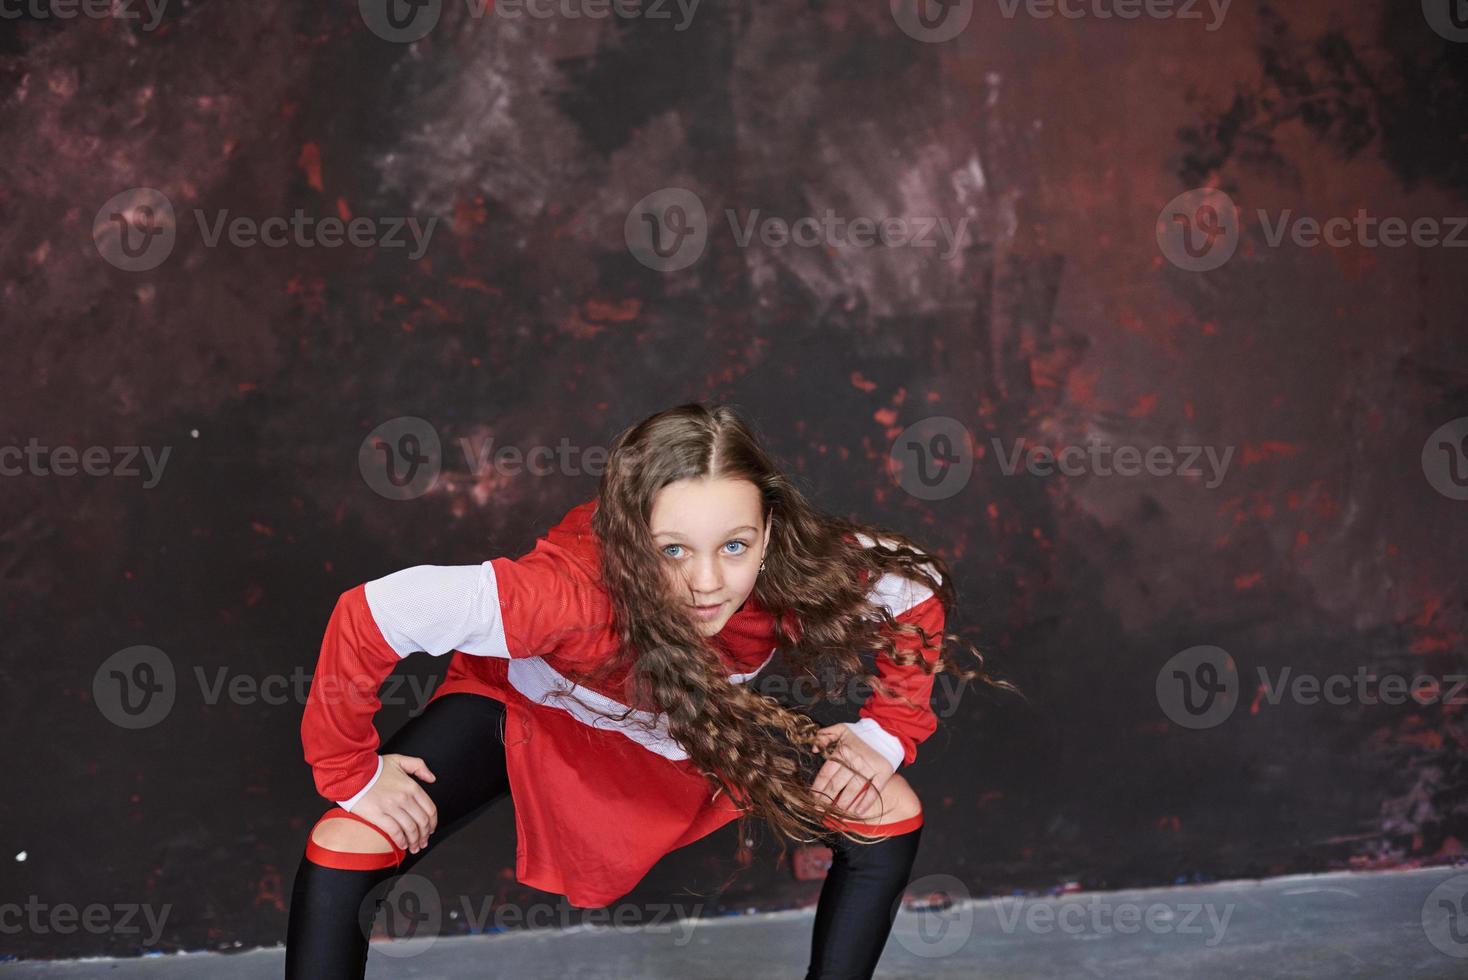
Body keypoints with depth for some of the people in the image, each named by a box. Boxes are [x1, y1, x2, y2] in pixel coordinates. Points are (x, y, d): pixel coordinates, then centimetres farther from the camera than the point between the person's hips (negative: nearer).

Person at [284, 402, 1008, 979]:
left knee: (889, 815, -10)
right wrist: (353, 774, -30)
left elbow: (917, 590, -13)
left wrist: (885, 735, -15)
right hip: (531, 709, -3)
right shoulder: (572, 593, -44)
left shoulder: (805, 574, -34)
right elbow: (369, 616, -42)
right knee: (345, 853, -23)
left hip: (702, 729, 3)